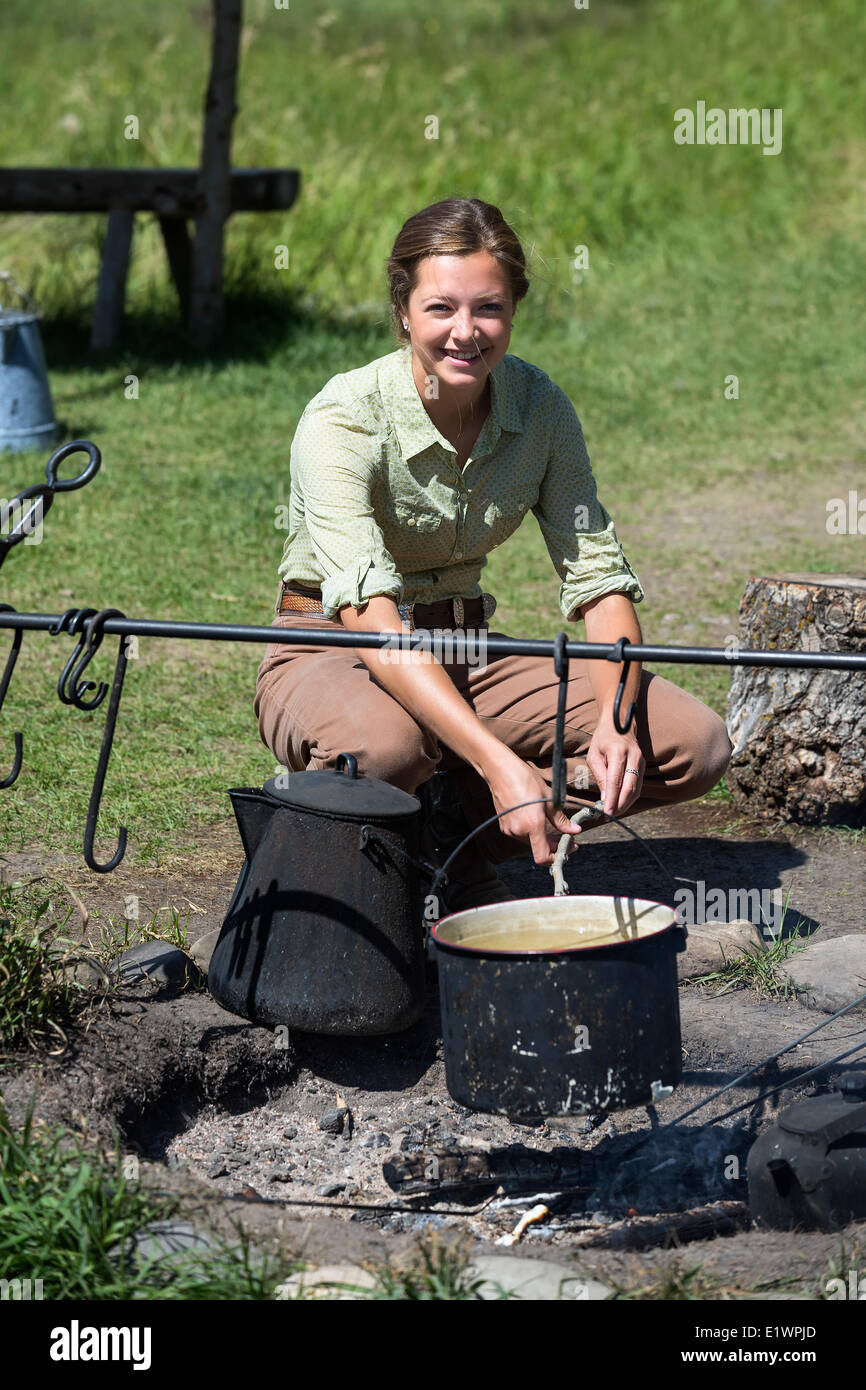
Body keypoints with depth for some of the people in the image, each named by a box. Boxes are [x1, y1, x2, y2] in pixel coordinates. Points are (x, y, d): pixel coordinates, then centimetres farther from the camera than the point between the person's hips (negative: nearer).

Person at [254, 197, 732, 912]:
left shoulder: (539, 405, -6)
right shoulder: (343, 420, -23)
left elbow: (598, 574, -5)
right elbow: (371, 618, -34)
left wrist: (616, 717, -26)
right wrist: (500, 764, -45)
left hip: (465, 653, 5)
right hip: (330, 657, -5)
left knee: (697, 743, -13)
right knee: (383, 746, -42)